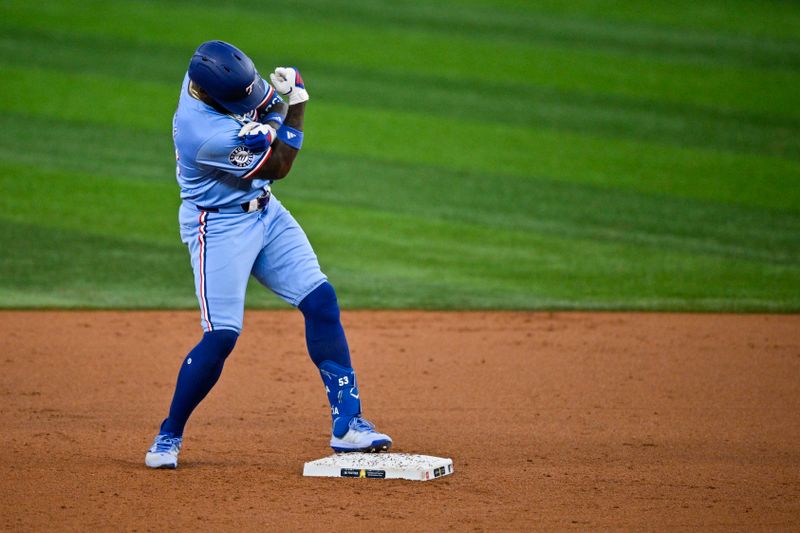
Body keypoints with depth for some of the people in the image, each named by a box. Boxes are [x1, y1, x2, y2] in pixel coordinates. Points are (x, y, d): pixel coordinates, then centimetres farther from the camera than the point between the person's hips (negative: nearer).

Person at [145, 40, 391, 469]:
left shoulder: (207, 73, -10)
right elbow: (278, 167, -19)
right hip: (220, 228, -9)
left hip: (265, 213, 9)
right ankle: (169, 437, 5)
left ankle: (347, 423, 2)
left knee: (321, 301, 0)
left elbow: (257, 93, 9)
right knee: (221, 336, -14)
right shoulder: (207, 134, -32)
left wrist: (282, 91, -14)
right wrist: (295, 105, -14)